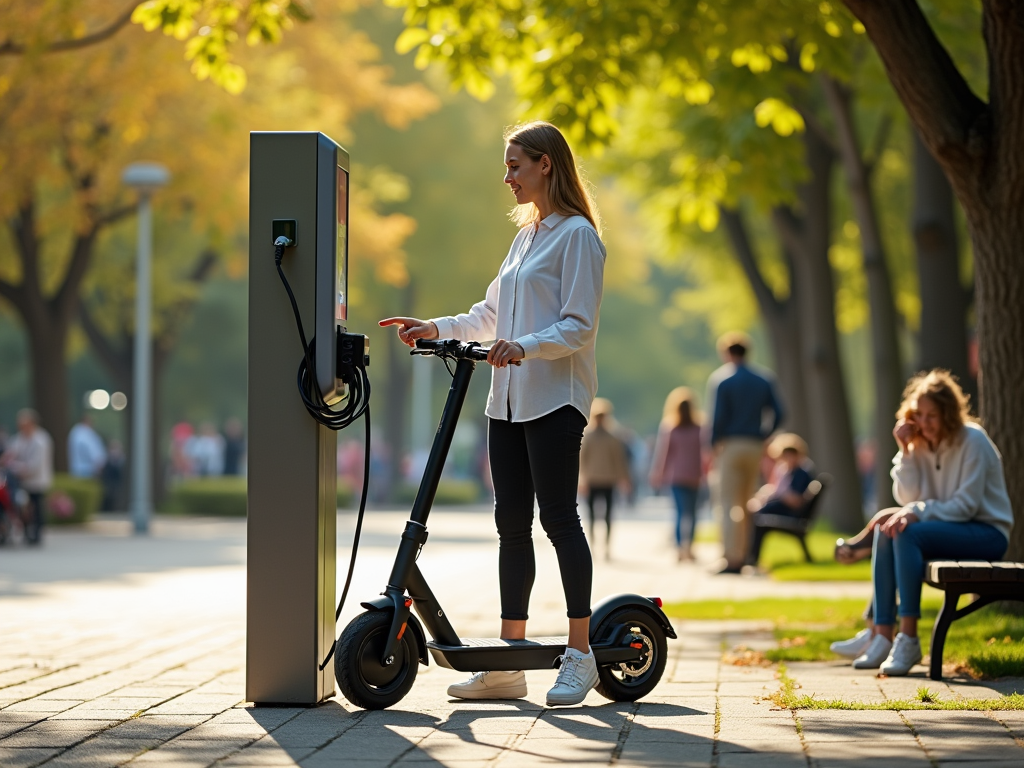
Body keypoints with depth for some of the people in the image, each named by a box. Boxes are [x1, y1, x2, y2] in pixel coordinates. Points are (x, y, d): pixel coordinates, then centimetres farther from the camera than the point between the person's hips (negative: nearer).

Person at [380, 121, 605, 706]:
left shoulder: (577, 235, -7)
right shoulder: (527, 235, 20)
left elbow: (579, 326, -14)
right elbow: (493, 313, 22)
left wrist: (524, 346, -27)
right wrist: (438, 328, 9)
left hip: (555, 398, -9)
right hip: (509, 399, 9)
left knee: (558, 516, -7)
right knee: (512, 522, 6)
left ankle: (580, 655, -1)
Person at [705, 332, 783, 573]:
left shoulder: (720, 379, -5)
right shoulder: (763, 379, 10)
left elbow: (717, 417, -11)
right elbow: (777, 414, 4)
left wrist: (713, 446, -2)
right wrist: (762, 435, 11)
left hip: (729, 445, -5)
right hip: (755, 447, 5)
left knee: (728, 505, -6)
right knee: (745, 505, 16)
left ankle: (732, 560, -13)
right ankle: (742, 556, 15)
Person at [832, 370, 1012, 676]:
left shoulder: (972, 441, -12)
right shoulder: (921, 443, 7)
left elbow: (967, 505, -17)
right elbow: (908, 498, -1)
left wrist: (918, 512, -27)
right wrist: (906, 451, -11)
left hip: (987, 533, -7)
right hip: (952, 529, 7)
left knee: (906, 533, -29)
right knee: (886, 531, -19)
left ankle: (908, 639, -31)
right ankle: (881, 634, -23)